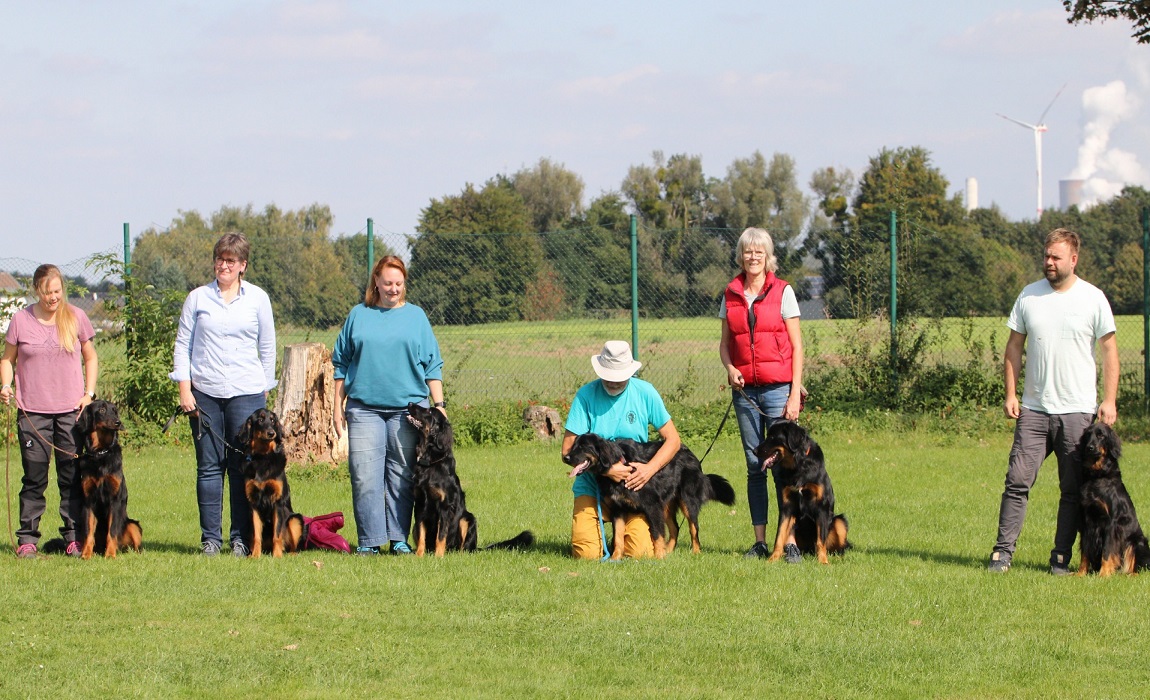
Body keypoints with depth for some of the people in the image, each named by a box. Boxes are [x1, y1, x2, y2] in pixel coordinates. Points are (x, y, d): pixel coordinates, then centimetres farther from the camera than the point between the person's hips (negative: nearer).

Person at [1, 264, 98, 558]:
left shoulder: (76, 317, 2)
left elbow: (90, 358, 12)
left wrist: (89, 394, 1)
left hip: (71, 410, 1)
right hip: (32, 411, -1)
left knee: (72, 478, 1)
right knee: (34, 477, 0)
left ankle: (73, 537, 7)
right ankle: (27, 538, 5)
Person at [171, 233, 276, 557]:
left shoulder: (258, 299, 7)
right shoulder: (198, 298, 8)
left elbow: (267, 348, 11)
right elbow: (183, 345, 8)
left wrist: (264, 391, 8)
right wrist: (184, 389, -1)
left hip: (246, 393, 0)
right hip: (204, 393, 0)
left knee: (244, 468, -2)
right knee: (209, 467, -1)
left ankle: (242, 538, 4)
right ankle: (210, 538, 4)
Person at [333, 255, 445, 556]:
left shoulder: (415, 316, 10)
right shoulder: (359, 316, 11)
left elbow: (432, 366, 10)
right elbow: (341, 364, 13)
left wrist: (439, 405, 2)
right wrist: (338, 407, 8)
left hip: (407, 408, 0)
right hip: (364, 409, 0)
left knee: (402, 477, 2)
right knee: (365, 477, -6)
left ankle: (399, 539, 7)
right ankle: (369, 540, -1)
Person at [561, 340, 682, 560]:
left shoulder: (645, 393, -3)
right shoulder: (586, 395, -8)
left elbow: (673, 439, 1)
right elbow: (569, 450, -10)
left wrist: (650, 469, -16)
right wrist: (606, 469, -23)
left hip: (633, 484, 1)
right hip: (591, 486, -1)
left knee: (638, 553, -18)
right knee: (587, 554, -17)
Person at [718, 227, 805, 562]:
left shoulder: (782, 292, -1)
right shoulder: (731, 295, 9)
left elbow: (796, 345, -1)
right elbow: (725, 342, 16)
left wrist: (795, 393, -8)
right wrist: (729, 368, -6)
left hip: (778, 387, -4)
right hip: (745, 390, 4)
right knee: (754, 466, 5)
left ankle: (791, 541, -8)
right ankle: (760, 541, 8)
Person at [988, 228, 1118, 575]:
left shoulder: (1092, 298, -1)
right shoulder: (1029, 296, 6)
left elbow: (1110, 350, 1)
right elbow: (1014, 347, 11)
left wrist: (1109, 401, -6)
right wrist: (1011, 394, 3)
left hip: (1078, 410, -2)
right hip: (1033, 409, 2)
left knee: (1074, 490, 2)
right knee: (1017, 480, -4)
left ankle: (1061, 558, 9)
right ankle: (1003, 551, -1)